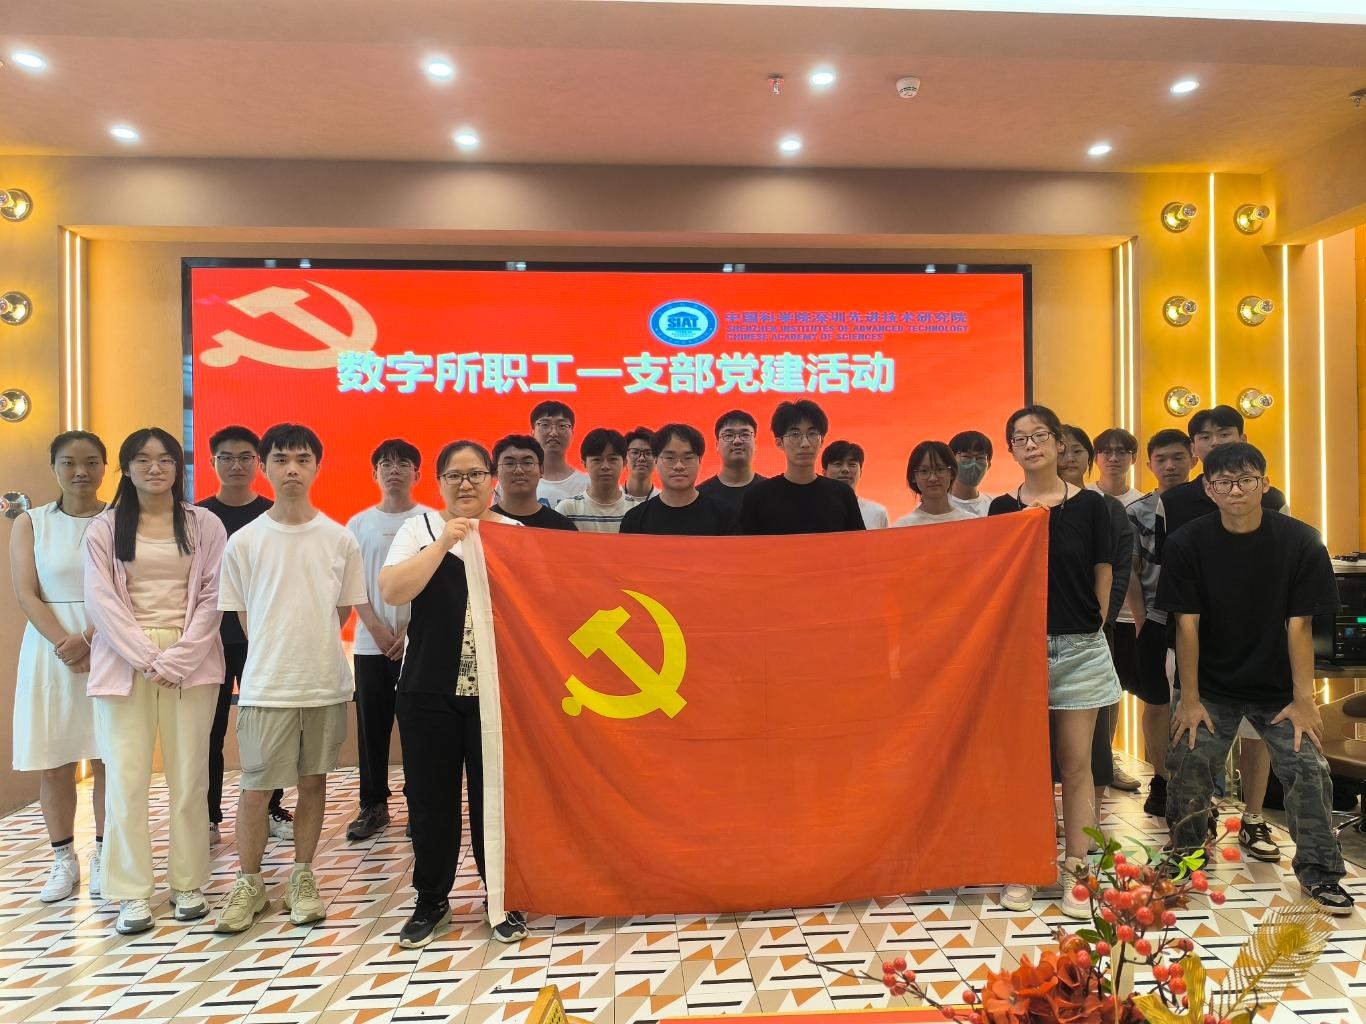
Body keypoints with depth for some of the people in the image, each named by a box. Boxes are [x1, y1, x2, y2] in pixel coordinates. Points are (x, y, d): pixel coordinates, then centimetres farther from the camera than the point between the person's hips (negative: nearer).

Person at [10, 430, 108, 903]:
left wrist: (87, 639, -17)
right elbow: (26, 594, -2)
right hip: (50, 648, 1)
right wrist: (63, 642, -15)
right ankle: (64, 860, 18)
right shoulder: (30, 523, 5)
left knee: (108, 758, 3)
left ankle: (104, 856, 15)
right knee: (54, 761, 5)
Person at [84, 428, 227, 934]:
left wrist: (178, 658, -11)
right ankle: (132, 893, 11)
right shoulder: (104, 527, 6)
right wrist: (148, 658, -12)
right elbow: (102, 600, -1)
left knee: (189, 777, 3)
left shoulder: (205, 524, 5)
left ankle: (189, 884, 15)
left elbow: (212, 598, 0)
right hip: (125, 661, 0)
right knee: (125, 778, 0)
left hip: (191, 660, 0)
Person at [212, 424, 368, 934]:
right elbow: (242, 615, 5)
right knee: (255, 788, 5)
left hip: (325, 682, 1)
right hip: (266, 685, -1)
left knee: (313, 781, 11)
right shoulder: (244, 541, -2)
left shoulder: (340, 539, 0)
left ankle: (302, 878, 26)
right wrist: (276, 654, 3)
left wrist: (309, 648, 5)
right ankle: (249, 884, 24)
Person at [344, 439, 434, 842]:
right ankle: (373, 806, 19)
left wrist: (411, 631, -9)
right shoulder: (359, 523, 7)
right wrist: (377, 629, -7)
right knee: (372, 726, 7)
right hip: (371, 641, 2)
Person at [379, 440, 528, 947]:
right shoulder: (420, 528, 5)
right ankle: (431, 900, 28)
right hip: (429, 690, 1)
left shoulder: (515, 533, 6)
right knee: (431, 798, 9)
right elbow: (391, 591, -10)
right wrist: (444, 542, -17)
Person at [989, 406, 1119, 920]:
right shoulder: (1002, 509, 5)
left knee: (1075, 763, 4)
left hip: (1079, 649, -1)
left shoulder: (1089, 505, 0)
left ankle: (1075, 871, 13)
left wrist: (1082, 627, 1)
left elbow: (1102, 582, 3)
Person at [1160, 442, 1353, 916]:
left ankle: (1319, 870, 15)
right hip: (1211, 686, 0)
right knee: (1187, 762, -7)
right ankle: (1187, 859, 16)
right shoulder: (1186, 544, -11)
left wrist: (1303, 699, -11)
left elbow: (1298, 625, -10)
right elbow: (1187, 624, -10)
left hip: (1278, 689, 0)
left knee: (1308, 767, -7)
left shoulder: (1300, 542, -10)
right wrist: (1190, 698, -10)